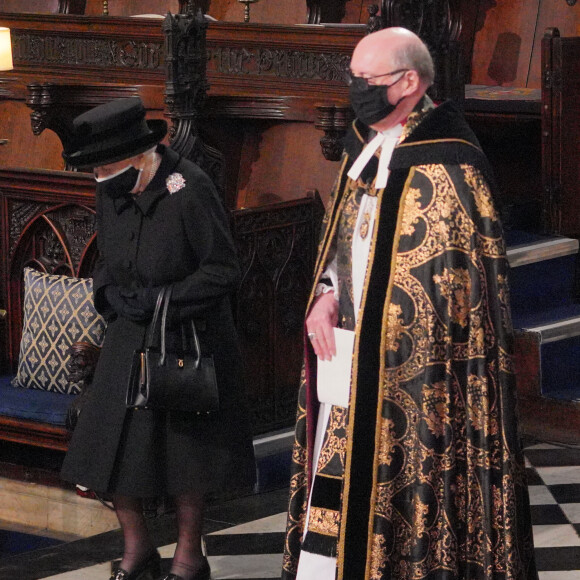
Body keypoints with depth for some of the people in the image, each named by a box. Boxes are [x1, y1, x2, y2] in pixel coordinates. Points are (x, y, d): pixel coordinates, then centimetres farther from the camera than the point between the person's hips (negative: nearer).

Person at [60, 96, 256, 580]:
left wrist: (161, 300, -22)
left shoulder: (188, 190, -19)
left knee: (186, 448, 3)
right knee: (110, 444, 3)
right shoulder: (112, 193, 1)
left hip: (189, 337, -6)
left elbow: (223, 271, -16)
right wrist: (111, 293, -8)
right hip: (131, 337, 6)